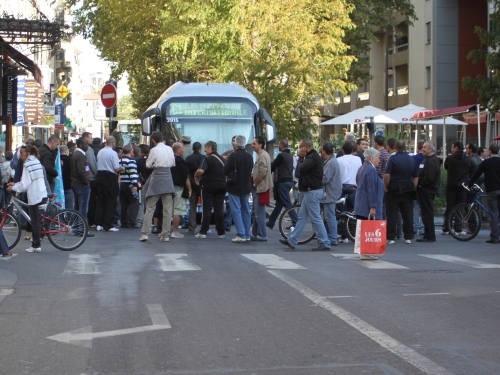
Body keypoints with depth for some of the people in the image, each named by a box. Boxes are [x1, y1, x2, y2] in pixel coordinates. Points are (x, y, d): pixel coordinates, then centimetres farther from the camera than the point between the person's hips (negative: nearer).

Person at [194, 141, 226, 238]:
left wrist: (196, 176, -7)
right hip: (221, 186, 6)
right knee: (219, 209, 7)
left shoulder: (208, 159, -11)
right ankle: (221, 232, 6)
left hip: (209, 186, -6)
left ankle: (203, 232, -3)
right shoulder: (222, 159, 12)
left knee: (206, 209, -2)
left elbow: (201, 171, -25)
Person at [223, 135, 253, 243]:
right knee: (246, 211, 11)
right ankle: (247, 235, 14)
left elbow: (225, 171, -13)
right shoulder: (249, 157, 2)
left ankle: (241, 235, -8)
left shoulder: (233, 156, -16)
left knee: (236, 211, -3)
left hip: (234, 187, -6)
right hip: (246, 187, 6)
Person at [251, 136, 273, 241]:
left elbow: (262, 173, -23)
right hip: (258, 188, 11)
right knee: (256, 212, 16)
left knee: (259, 213, -6)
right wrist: (253, 177, 14)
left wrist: (255, 183, -14)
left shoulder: (263, 156, -17)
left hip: (260, 188, -11)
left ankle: (262, 236, -2)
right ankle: (255, 234, 22)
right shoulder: (261, 155, 16)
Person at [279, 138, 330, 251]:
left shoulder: (313, 157, -17)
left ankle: (324, 244, -3)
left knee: (316, 218, -7)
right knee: (302, 217, 13)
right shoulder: (312, 156, 16)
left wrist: (301, 157, -11)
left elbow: (300, 168, -23)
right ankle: (292, 241, 19)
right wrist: (302, 157, 8)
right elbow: (301, 169, 18)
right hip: (309, 191, 11)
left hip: (312, 192, -11)